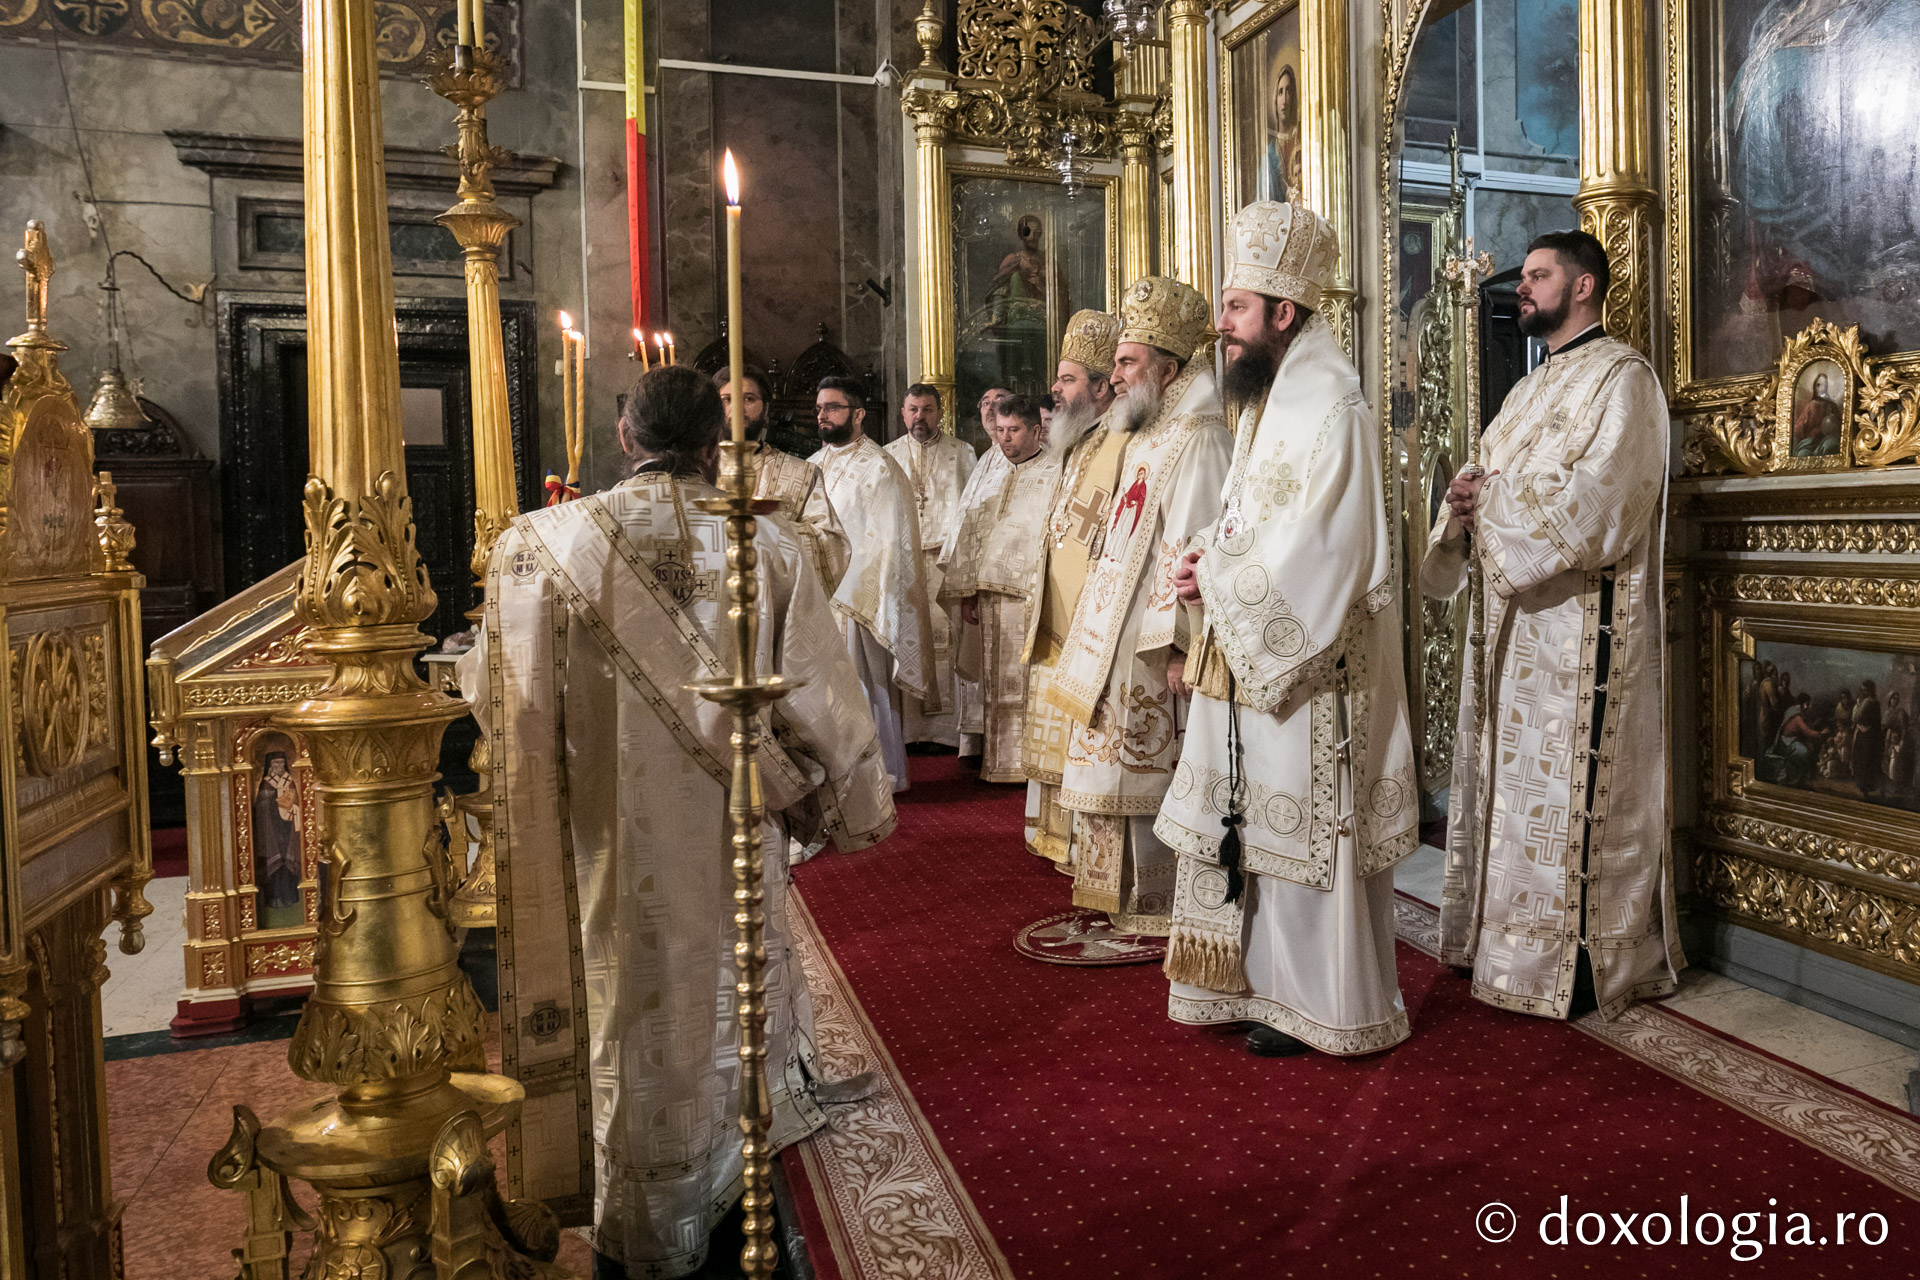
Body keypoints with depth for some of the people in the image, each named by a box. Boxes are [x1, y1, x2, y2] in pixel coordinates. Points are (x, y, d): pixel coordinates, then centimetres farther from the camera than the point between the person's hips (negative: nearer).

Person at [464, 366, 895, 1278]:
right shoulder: (769, 545, -10)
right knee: (723, 1000, 22)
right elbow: (822, 697, -5)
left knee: (634, 1026, 16)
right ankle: (718, 1188, 41)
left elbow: (499, 695, -4)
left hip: (612, 849, -1)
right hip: (729, 849, 1)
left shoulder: (543, 547, -14)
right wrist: (858, 808, 10)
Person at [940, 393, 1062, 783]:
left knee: (1029, 681, -6)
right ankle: (999, 764, 15)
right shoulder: (987, 472, 17)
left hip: (1030, 594, -4)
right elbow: (967, 533, 16)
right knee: (994, 684, 7)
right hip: (988, 596, 5)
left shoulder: (1055, 475, 3)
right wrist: (965, 591, 8)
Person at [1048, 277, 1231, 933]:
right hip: (1119, 645, 10)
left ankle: (1156, 910, 11)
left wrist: (1177, 646, -25)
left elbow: (1192, 552, -22)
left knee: (1146, 778, -2)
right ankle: (1127, 900, 26)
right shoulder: (1146, 440, 18)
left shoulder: (1196, 439, -14)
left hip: (1152, 649, -10)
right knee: (1119, 773, 15)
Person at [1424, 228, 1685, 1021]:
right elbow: (1501, 484, 20)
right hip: (1516, 619, 9)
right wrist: (1470, 496, -3)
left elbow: (1599, 501, -19)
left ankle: (1576, 962, 4)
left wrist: (1492, 498, -14)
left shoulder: (1621, 376, -7)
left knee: (1569, 788, -5)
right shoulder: (1533, 388, 21)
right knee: (1509, 777, 12)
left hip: (1580, 622, -9)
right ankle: (1506, 935, 22)